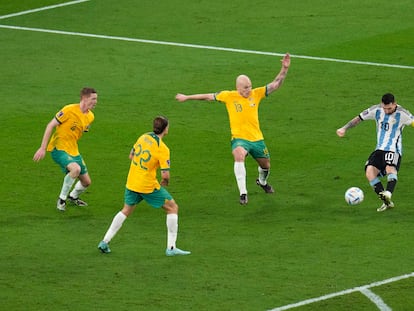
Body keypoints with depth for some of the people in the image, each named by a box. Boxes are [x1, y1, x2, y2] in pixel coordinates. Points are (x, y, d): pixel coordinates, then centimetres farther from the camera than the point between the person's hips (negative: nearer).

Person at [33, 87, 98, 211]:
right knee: (76, 168, -33)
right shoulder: (69, 110, -19)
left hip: (73, 150, 8)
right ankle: (62, 199, -14)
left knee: (86, 181, 10)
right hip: (58, 148, -8)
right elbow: (50, 126, -15)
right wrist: (42, 148, -16)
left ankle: (73, 197, 43)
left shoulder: (90, 116, 4)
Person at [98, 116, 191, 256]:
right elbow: (165, 174, -20)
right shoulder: (162, 149, -18)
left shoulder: (143, 137, 0)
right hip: (149, 186, -6)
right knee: (172, 208, 8)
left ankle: (105, 241, 22)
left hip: (132, 182, 6)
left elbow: (131, 156, 14)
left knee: (126, 210, 25)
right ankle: (171, 247, 5)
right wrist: (165, 181, 2)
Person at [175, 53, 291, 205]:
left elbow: (275, 85, -2)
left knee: (266, 165, 17)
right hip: (239, 138, -4)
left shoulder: (256, 94, -1)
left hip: (257, 138, 4)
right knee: (239, 155, -35)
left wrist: (284, 69, -16)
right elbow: (208, 96, 6)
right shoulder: (229, 96, -6)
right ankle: (243, 193, -34)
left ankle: (262, 182, 56)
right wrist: (187, 97, 14)